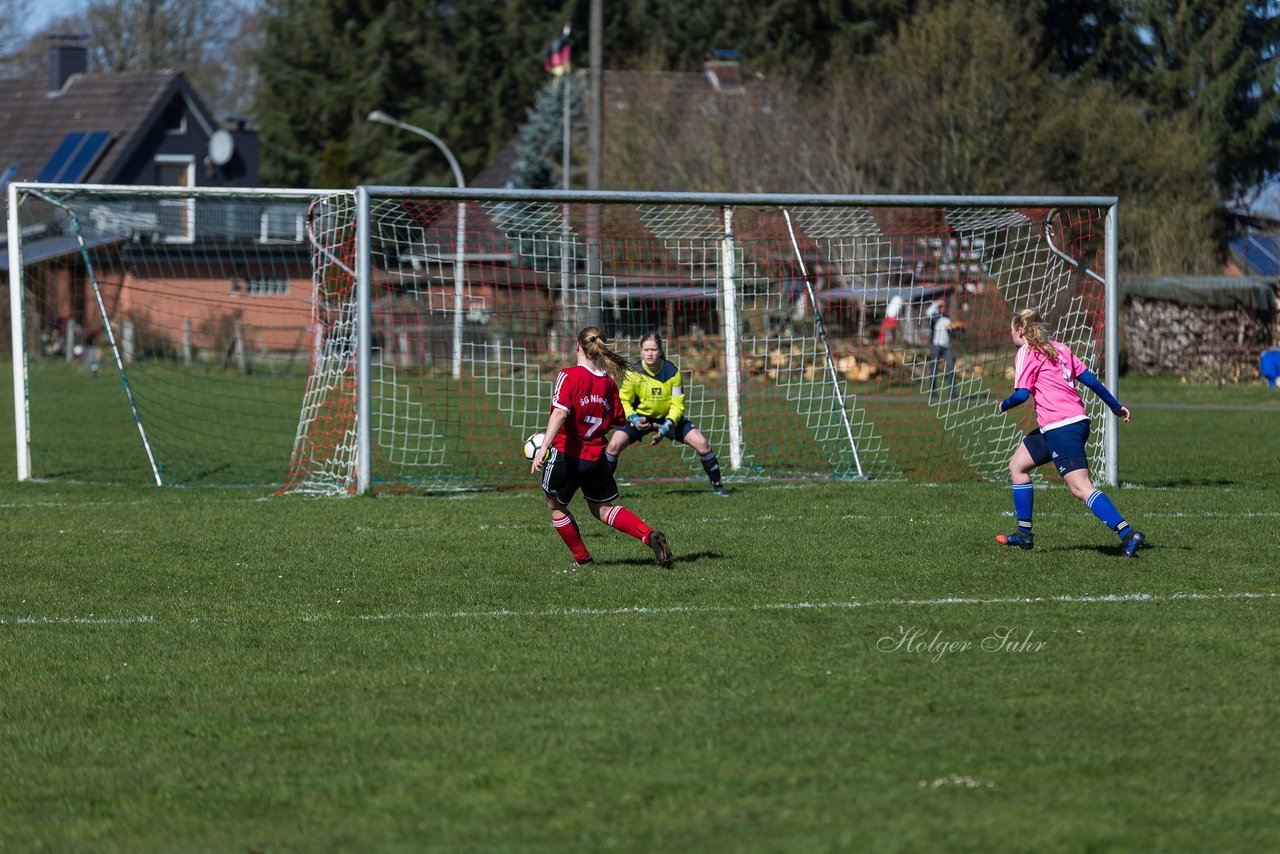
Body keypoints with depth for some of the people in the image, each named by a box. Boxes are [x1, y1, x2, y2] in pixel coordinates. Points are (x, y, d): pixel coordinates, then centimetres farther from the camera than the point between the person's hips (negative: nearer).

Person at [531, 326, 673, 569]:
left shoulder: (569, 376, -12)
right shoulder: (608, 382, 4)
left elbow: (560, 412, -25)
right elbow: (618, 420, 11)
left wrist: (544, 447, -31)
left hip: (566, 456, -5)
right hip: (596, 457, 5)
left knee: (555, 506, 20)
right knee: (603, 508, 19)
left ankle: (582, 558, 25)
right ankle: (649, 536, -2)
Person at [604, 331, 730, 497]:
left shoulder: (672, 372, -18)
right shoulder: (634, 373, -19)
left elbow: (677, 404, -14)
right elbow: (624, 400, -9)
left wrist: (667, 425, -28)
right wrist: (633, 418, -27)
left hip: (669, 417, 0)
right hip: (641, 417, 0)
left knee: (702, 444, -12)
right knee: (614, 445, -20)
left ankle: (717, 485, 7)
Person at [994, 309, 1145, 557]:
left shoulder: (1026, 353, -3)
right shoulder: (1059, 349, 18)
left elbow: (1021, 394, -12)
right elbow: (1089, 379, 18)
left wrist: (1003, 405, 9)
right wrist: (1116, 406, 24)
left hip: (1061, 428, -9)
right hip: (1078, 420, 9)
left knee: (1080, 487, -16)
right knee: (1017, 465, 21)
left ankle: (1127, 534, -28)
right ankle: (1024, 534, 24)